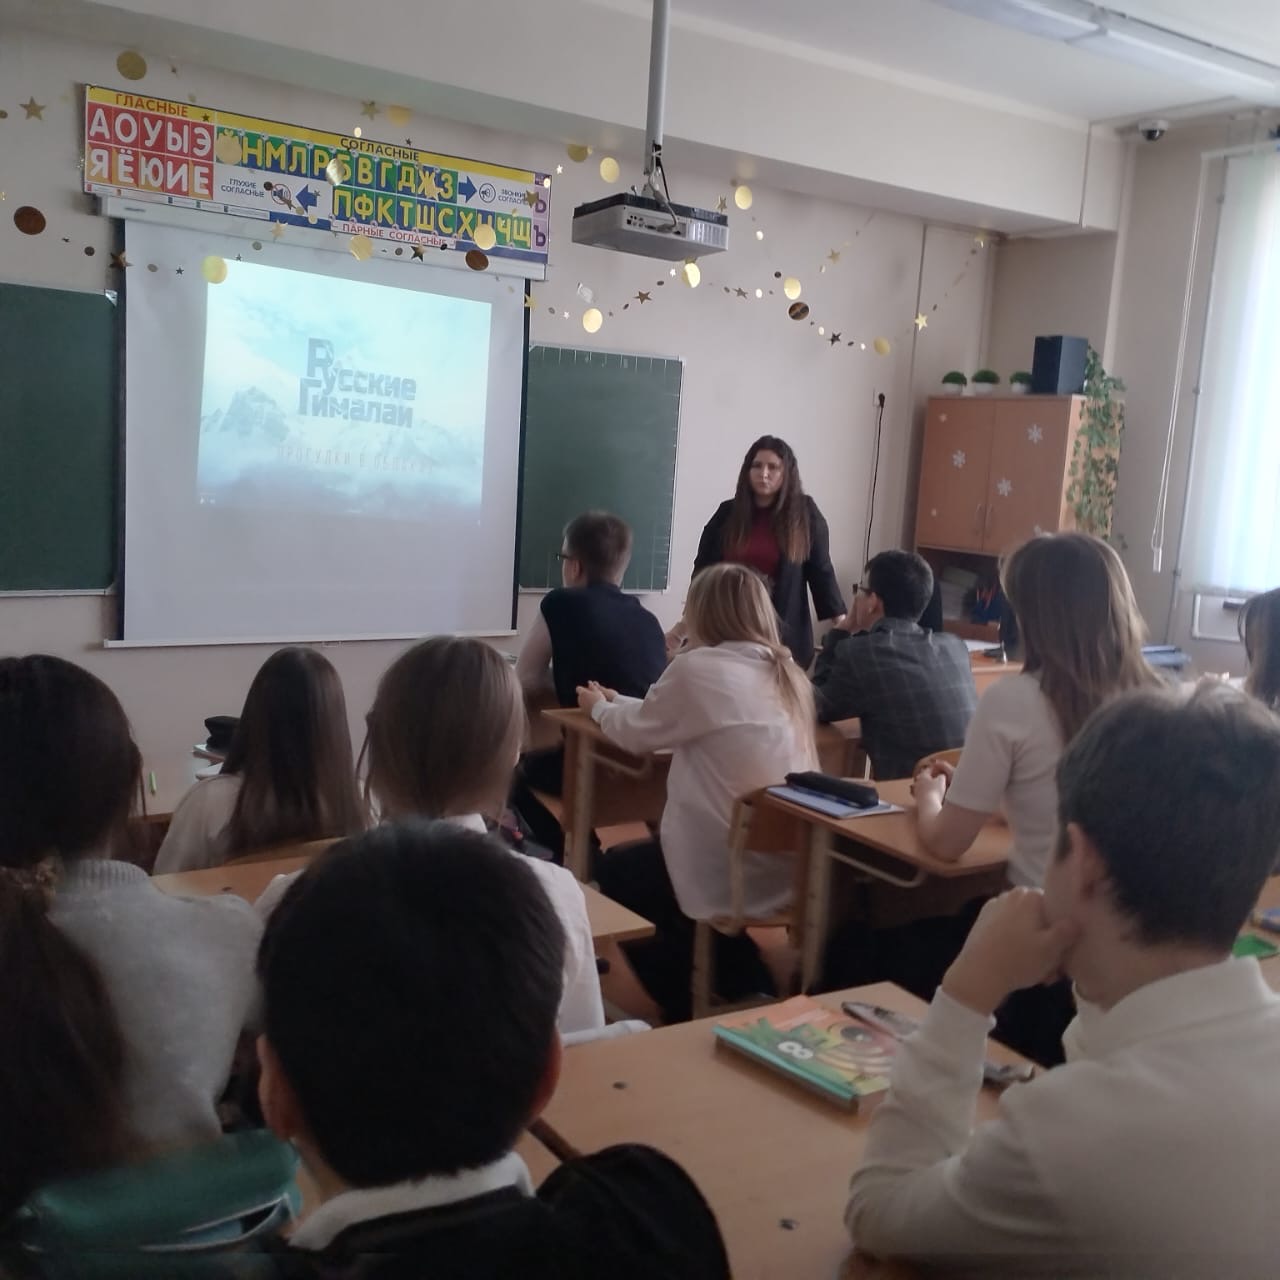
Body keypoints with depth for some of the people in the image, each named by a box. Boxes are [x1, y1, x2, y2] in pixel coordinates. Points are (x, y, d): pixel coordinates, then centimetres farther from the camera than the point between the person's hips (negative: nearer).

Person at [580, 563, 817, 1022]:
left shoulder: (698, 668, -15)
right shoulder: (786, 672, 7)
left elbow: (635, 733, 3)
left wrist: (600, 707, 24)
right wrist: (618, 700, 30)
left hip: (734, 874, -7)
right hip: (795, 869, 7)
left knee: (613, 871, 22)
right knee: (641, 856, 31)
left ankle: (689, 1010, 29)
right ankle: (749, 989, 31)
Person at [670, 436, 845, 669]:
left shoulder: (804, 514, 2)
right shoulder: (728, 513, 5)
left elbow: (820, 570, 3)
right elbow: (703, 569, 8)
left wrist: (842, 624, -2)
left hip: (782, 633, -1)